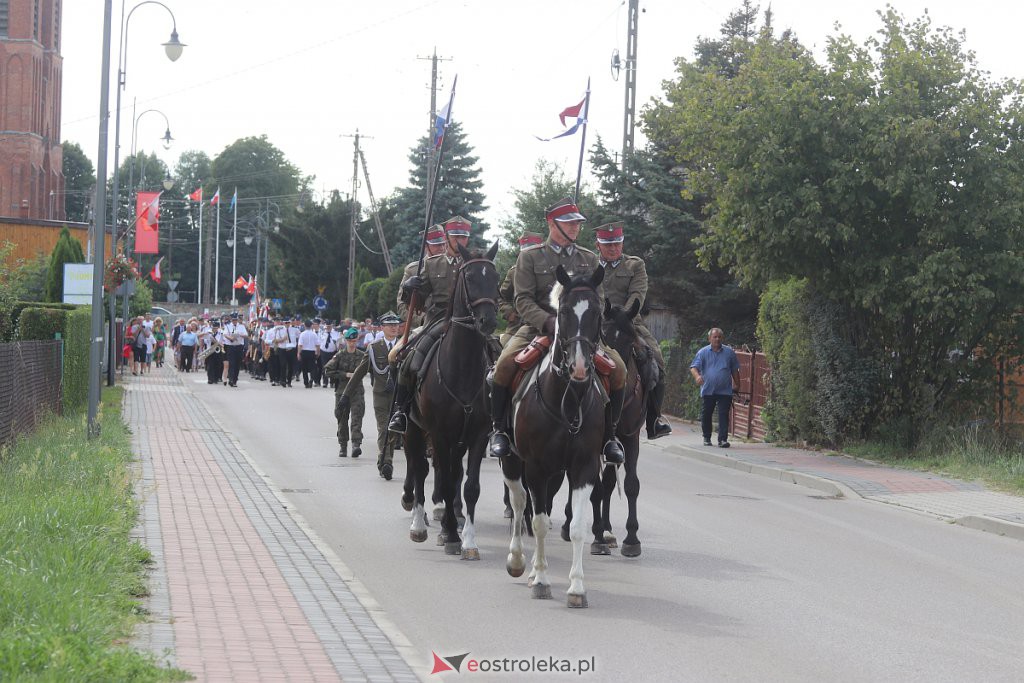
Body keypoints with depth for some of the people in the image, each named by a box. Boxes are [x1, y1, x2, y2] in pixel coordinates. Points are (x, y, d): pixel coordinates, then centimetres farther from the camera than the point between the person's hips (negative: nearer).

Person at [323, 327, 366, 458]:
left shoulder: (362, 356, 5)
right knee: (342, 420, 7)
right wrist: (346, 375, -11)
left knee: (356, 419, -14)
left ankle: (356, 445, -22)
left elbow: (364, 371, 19)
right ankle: (343, 447, 17)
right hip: (342, 392, 0)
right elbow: (327, 371, -5)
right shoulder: (339, 355, 1)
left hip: (357, 392, 0)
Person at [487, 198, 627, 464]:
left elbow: (599, 299, 11)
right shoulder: (529, 256, 3)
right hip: (538, 327, -2)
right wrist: (548, 322, -22)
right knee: (505, 364, -29)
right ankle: (499, 430, -10)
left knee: (618, 369, -18)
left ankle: (609, 434, 0)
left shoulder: (589, 259, 13)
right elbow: (523, 300, -5)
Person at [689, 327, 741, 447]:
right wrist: (697, 376, -25)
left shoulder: (729, 352, 8)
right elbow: (693, 367, -4)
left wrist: (736, 384, 14)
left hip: (725, 391, 0)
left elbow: (735, 370, 16)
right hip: (707, 391, 0)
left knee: (723, 415, -8)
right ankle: (707, 438, 25)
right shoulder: (703, 352, 4)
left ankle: (723, 439, -9)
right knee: (706, 415, 8)